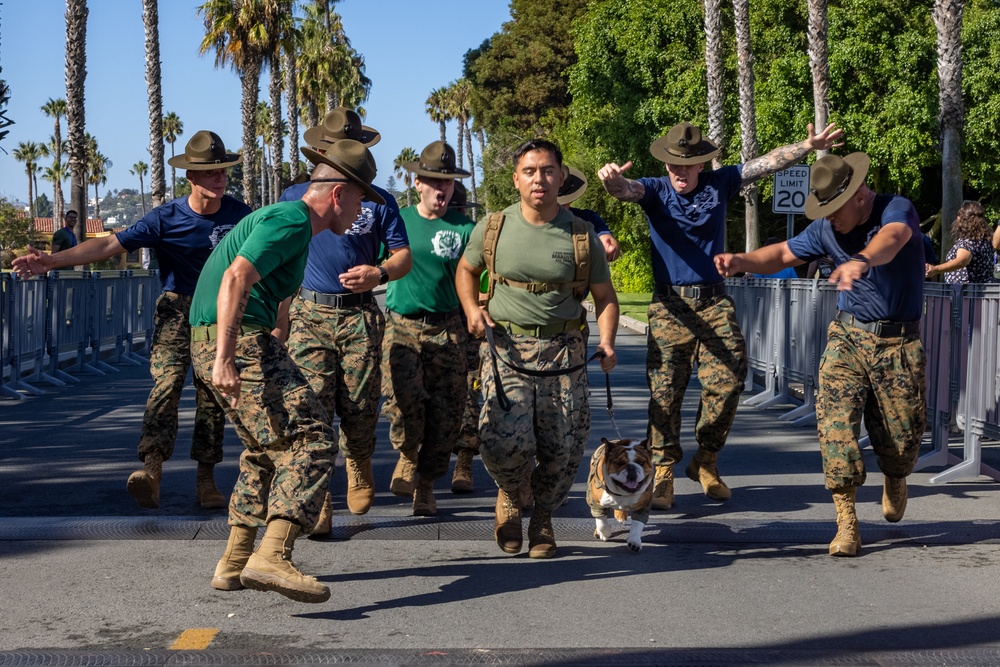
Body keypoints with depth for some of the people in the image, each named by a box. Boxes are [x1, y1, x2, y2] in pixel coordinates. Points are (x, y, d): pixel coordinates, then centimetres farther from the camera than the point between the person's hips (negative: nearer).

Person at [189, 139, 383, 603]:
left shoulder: (284, 218, 24)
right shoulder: (292, 220, -9)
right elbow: (236, 278, -22)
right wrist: (225, 358, -29)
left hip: (214, 344, 11)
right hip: (239, 342, -11)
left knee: (267, 448, 21)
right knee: (312, 439, -15)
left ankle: (234, 563, 23)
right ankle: (271, 557, -28)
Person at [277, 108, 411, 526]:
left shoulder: (378, 201, 9)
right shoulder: (295, 198, 10)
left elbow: (404, 256, 8)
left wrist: (380, 274, -13)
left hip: (360, 316, 0)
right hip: (309, 314, 0)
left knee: (360, 408, 1)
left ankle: (359, 468, 32)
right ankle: (316, 502, -7)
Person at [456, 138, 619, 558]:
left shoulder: (582, 236, 2)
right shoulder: (492, 229, 3)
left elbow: (605, 296, 9)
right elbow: (466, 269, 20)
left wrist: (607, 342, -8)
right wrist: (472, 310, 1)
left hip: (563, 352, 1)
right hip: (506, 349, -1)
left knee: (562, 449, 0)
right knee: (505, 444, -18)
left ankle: (543, 518, 28)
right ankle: (509, 493, 18)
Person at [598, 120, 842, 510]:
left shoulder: (719, 184, 9)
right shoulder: (655, 190, 2)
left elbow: (768, 163, 4)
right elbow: (627, 190, -19)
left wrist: (809, 146, -10)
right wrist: (612, 181, -43)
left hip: (714, 303, 2)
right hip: (670, 306, -2)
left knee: (728, 381, -8)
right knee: (665, 391, -6)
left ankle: (705, 462, 11)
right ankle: (663, 473, 5)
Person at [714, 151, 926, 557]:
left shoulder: (897, 210, -16)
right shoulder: (826, 228, 1)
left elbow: (890, 239, -40)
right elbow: (784, 254, 13)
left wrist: (860, 260, -63)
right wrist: (742, 261, -7)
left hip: (899, 343, -3)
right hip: (848, 336, 3)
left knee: (901, 437, 4)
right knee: (835, 421, -17)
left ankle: (894, 479, 42)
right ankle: (847, 523, -11)